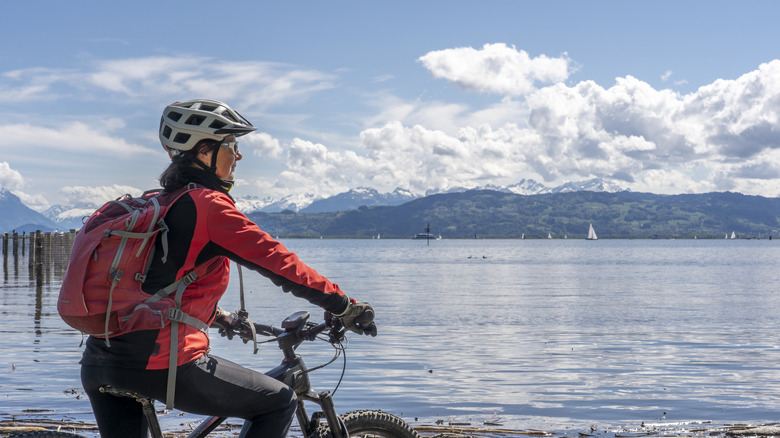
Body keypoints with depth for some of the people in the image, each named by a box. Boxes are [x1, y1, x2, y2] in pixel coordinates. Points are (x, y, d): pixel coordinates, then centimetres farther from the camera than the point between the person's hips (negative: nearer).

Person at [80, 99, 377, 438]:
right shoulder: (208, 205, -7)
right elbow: (277, 261, -9)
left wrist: (217, 316, 43)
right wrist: (344, 306, -3)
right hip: (161, 364, -8)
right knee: (280, 403, 9)